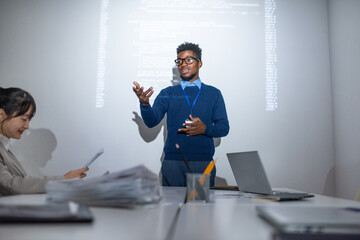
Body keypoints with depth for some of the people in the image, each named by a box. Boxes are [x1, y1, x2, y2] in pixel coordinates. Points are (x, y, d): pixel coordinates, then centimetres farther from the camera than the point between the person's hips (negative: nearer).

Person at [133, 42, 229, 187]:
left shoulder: (213, 93, 10)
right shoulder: (167, 93, 10)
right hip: (173, 162, 0)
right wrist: (144, 103, -22)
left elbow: (224, 128, 6)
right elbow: (152, 122, -2)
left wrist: (205, 128, -14)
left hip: (204, 162, 0)